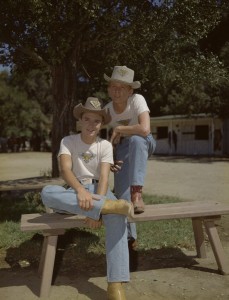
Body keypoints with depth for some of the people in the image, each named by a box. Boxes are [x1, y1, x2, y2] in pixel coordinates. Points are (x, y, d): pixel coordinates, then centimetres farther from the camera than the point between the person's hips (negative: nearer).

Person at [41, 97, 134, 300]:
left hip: (98, 189, 0)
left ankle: (115, 284, -38)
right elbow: (65, 170, -20)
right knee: (47, 193, -35)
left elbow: (104, 178, -13)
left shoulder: (105, 145, -1)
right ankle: (109, 205, -42)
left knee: (117, 215, -36)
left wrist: (96, 205, -30)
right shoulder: (68, 141, -2)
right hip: (75, 190, 0)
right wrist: (80, 190, -41)